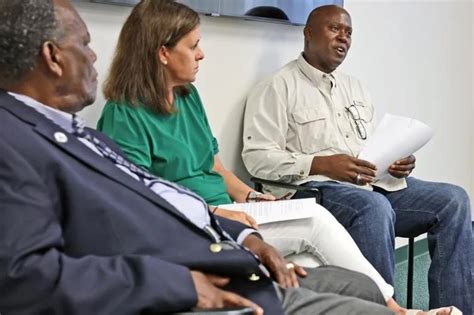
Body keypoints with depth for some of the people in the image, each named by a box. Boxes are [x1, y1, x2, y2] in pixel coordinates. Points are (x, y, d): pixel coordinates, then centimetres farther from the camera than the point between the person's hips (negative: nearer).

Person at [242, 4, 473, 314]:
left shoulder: (354, 87, 24)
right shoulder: (278, 87, 0)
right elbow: (257, 157, -10)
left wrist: (399, 162, 1)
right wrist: (323, 164, -19)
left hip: (377, 185, 7)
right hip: (317, 188, -7)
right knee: (374, 207, -37)